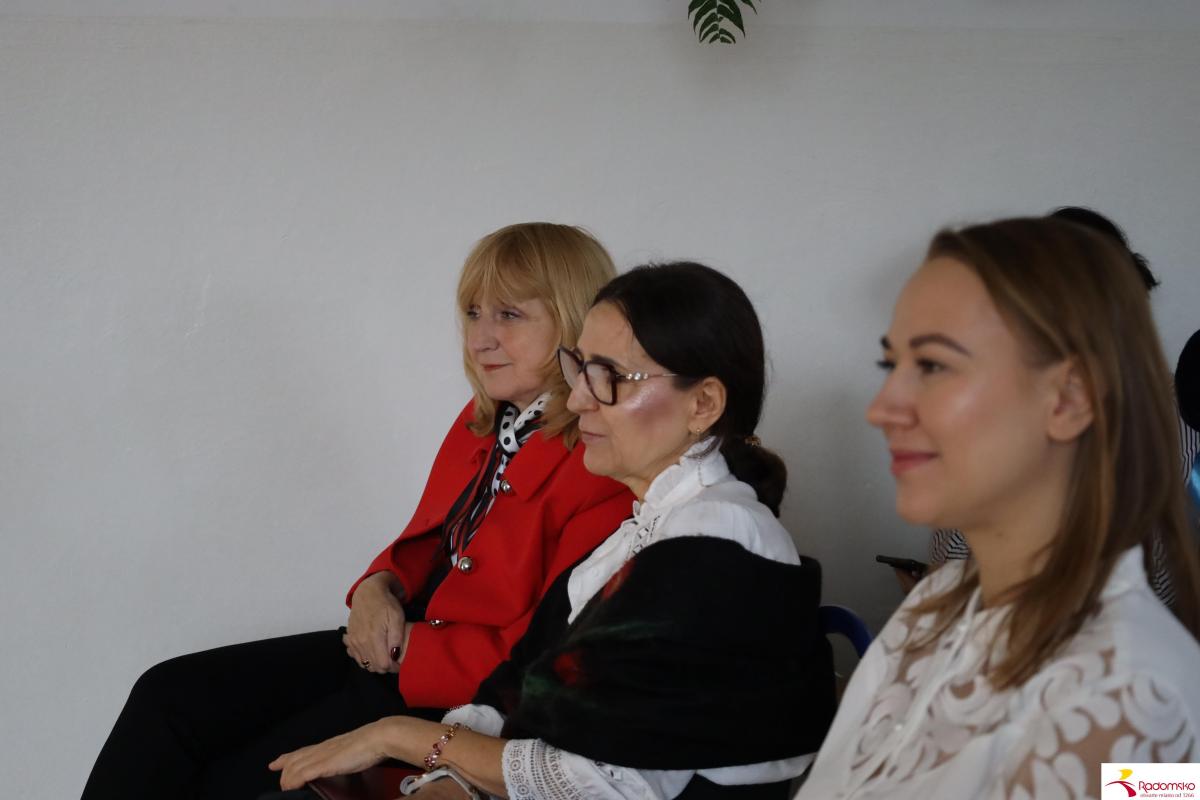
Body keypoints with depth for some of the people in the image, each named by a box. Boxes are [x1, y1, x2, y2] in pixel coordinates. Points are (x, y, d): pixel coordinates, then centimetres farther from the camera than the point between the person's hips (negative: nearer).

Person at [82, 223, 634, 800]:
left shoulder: (605, 474, -21)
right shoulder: (480, 423, 8)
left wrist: (407, 647, -15)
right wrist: (377, 590, -3)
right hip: (388, 648, 9)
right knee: (169, 694, 2)